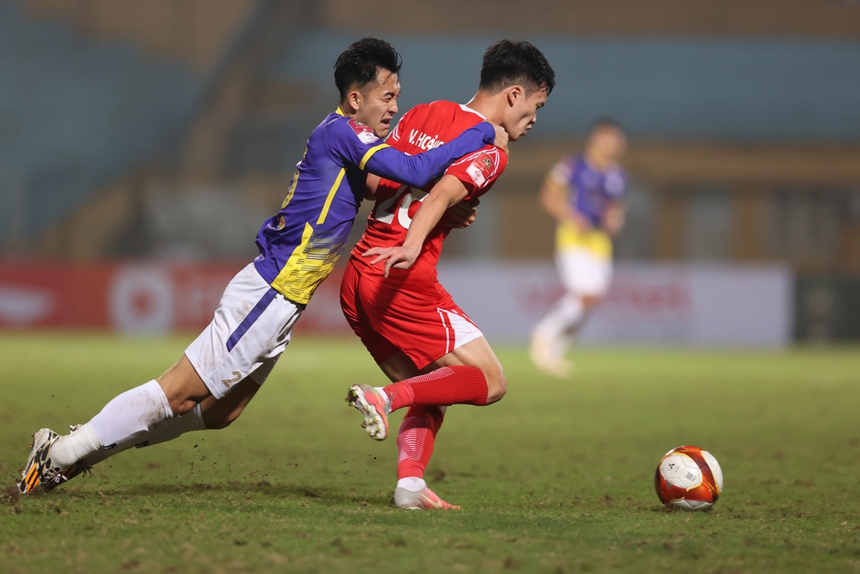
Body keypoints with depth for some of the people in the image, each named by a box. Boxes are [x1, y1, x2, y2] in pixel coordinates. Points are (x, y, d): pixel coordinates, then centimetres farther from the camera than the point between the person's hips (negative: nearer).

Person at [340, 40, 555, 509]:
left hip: (356, 275, 8)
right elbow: (442, 194, -23)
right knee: (489, 382, -1)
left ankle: (410, 485, 0)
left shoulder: (421, 115, 15)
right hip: (404, 280, -8)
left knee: (431, 391, 17)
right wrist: (412, 245, -37)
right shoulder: (490, 153, -5)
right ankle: (384, 397, -18)